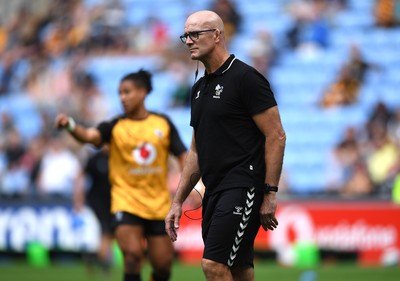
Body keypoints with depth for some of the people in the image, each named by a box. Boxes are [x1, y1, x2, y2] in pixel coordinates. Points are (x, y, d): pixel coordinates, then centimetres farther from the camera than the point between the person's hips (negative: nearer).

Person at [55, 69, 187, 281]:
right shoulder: (116, 126, -4)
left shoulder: (163, 124, 3)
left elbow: (182, 155, 4)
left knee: (163, 264, 4)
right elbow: (89, 135, -22)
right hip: (126, 202, -2)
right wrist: (70, 125, -43)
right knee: (132, 255, -19)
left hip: (159, 205, 2)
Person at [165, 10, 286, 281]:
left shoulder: (245, 78, -8)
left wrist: (270, 194, -15)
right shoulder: (200, 88, 18)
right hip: (214, 193, 9)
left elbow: (276, 136, -11)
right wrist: (178, 202, 19)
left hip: (243, 187, -9)